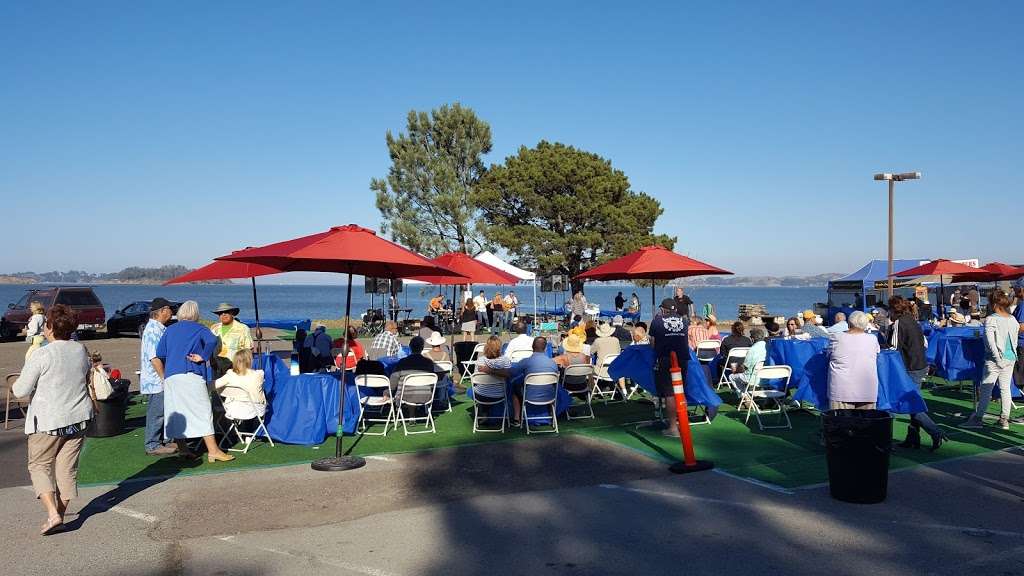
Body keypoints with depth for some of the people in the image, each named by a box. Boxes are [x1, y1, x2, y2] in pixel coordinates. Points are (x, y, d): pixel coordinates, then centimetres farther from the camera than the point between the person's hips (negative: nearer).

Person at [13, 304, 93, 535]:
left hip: (48, 421, -5)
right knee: (67, 467, 12)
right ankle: (60, 514, 19)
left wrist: (14, 386, 11)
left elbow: (21, 390, -10)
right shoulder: (81, 350, 1)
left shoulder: (42, 355, -16)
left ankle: (52, 514, -4)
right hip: (78, 418, 5)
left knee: (39, 465, 9)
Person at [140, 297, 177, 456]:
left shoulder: (160, 328, 16)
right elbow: (153, 357, -21)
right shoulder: (153, 329, -16)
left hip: (161, 380, 10)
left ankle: (158, 442, 22)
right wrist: (164, 377, -19)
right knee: (156, 412, -3)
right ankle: (152, 445, 4)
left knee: (160, 412, 14)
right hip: (156, 380, -10)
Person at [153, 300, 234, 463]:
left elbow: (157, 358, 14)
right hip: (191, 376, -5)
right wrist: (203, 357, -8)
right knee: (203, 410, -6)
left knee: (176, 412, 11)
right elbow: (213, 341, -17)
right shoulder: (199, 328, 6)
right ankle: (213, 450, -10)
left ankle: (182, 449, 15)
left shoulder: (169, 330, 18)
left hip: (170, 377, 5)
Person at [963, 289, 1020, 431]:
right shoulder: (1013, 320, 6)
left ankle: (978, 418, 3)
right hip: (1011, 358, 6)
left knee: (985, 389, -1)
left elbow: (990, 341, -20)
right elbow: (1015, 340, 12)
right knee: (1005, 389, 11)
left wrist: (997, 358, -16)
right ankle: (1004, 420, 15)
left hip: (995, 360, -6)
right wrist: (1012, 355, 19)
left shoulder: (991, 319, -14)